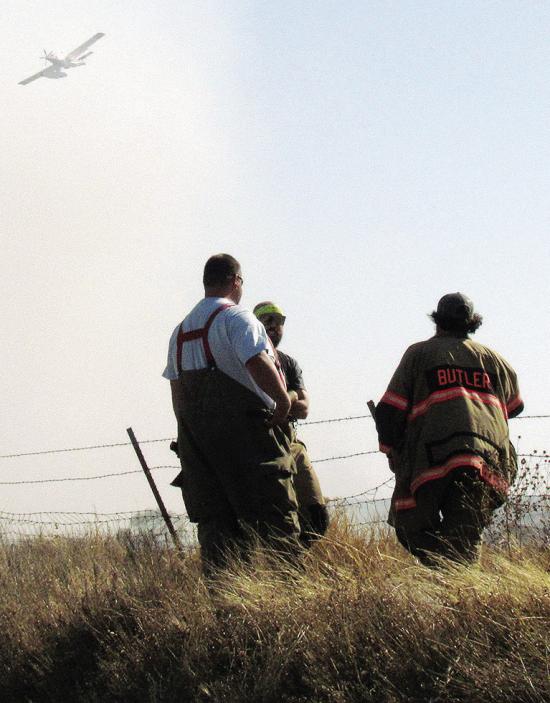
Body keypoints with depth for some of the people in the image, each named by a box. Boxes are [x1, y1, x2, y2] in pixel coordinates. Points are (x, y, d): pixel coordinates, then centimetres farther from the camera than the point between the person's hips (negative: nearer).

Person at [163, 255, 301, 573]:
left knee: (214, 517, 6)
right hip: (243, 426, -7)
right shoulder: (236, 317, -6)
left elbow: (176, 388, 18)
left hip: (194, 433, 7)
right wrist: (284, 401, -9)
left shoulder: (180, 331, 18)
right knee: (275, 512, -5)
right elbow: (258, 364, -20)